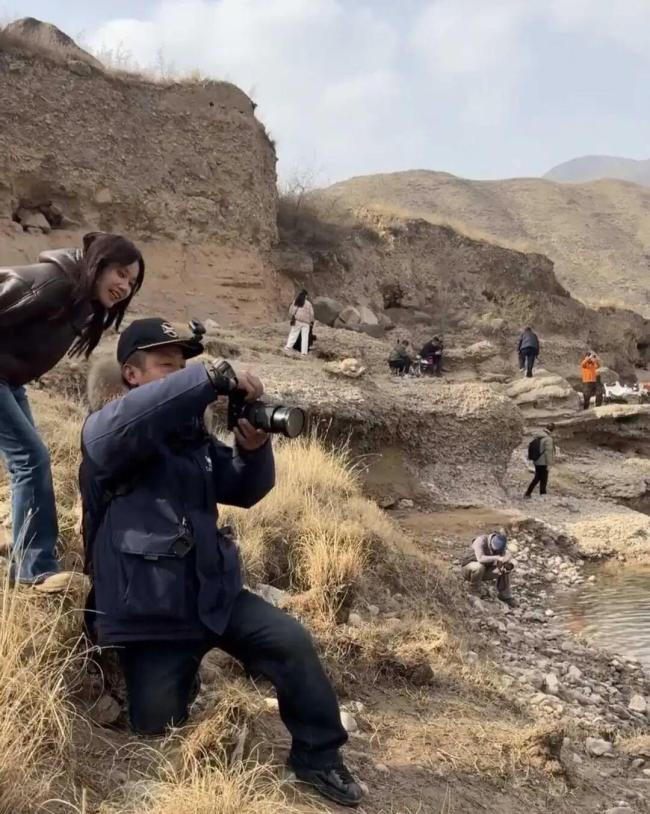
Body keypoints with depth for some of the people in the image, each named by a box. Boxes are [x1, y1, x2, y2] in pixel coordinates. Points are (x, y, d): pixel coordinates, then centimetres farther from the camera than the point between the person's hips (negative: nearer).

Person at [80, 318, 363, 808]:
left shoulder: (191, 432, 12)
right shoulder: (106, 432, -9)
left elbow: (243, 491, 11)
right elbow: (128, 421, -35)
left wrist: (254, 449, -13)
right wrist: (212, 378, -39)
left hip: (212, 592, 5)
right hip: (149, 610, -5)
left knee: (293, 642, -11)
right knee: (158, 728, 2)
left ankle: (318, 757, 4)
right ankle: (181, 673, 36)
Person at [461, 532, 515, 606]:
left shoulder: (500, 546, -12)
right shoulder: (481, 540, -31)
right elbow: (480, 558, -46)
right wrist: (497, 558, -49)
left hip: (483, 572, 5)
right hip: (468, 569, -5)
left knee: (506, 568, -11)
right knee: (480, 566, -38)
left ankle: (504, 595, 4)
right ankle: (472, 589, -12)